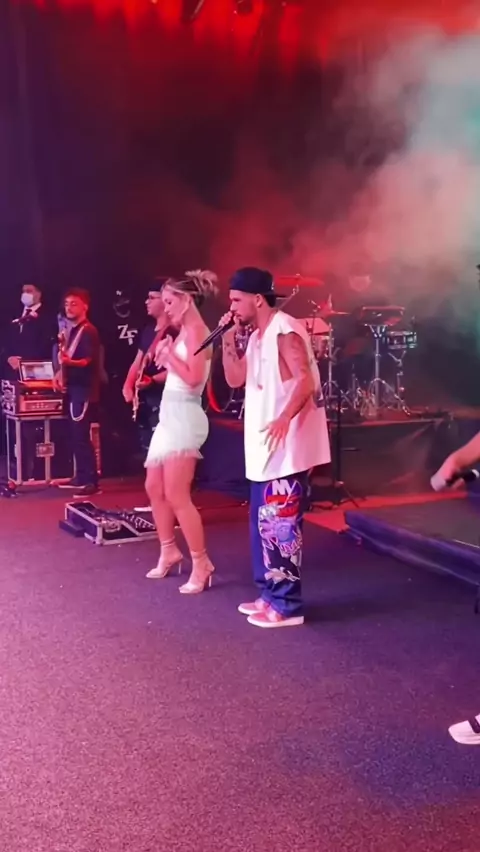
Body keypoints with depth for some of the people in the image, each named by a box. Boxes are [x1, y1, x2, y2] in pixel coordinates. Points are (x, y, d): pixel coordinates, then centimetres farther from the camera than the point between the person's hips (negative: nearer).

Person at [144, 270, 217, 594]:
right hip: (169, 415, 10)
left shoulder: (197, 331, -13)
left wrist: (168, 353, -13)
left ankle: (201, 564, 0)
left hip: (184, 417, -10)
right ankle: (169, 551, 29)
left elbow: (193, 378, -23)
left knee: (176, 495, -9)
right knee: (154, 488, 16)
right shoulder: (184, 332, 15)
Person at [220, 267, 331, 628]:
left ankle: (287, 606, 3)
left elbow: (306, 381, -22)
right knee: (263, 524, 15)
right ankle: (270, 595, 25)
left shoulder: (284, 331, -13)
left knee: (280, 526, -6)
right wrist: (228, 339, 5)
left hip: (287, 449, -10)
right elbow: (235, 379, 16)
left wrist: (284, 419, -33)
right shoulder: (258, 337, 16)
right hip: (265, 449, 10)